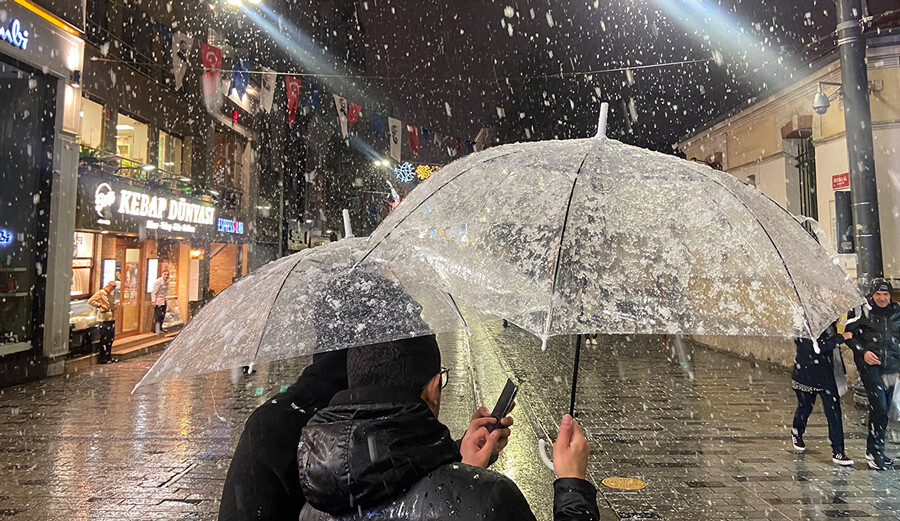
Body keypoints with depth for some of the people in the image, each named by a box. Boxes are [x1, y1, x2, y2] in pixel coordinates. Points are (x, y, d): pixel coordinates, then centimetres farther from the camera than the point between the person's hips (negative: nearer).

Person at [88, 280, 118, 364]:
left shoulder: (112, 293, 15)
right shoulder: (100, 293, -8)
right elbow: (90, 301, -15)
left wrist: (114, 307, 10)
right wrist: (100, 305, -19)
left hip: (111, 318, 8)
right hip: (104, 319, -8)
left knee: (111, 338, 11)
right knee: (104, 339, -4)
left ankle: (108, 357, 21)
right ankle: (102, 358, 4)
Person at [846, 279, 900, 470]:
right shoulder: (861, 311, -1)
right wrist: (862, 352, -12)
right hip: (870, 366, -4)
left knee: (882, 409, 10)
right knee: (879, 406, -14)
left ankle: (875, 451, 22)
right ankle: (874, 452, -5)